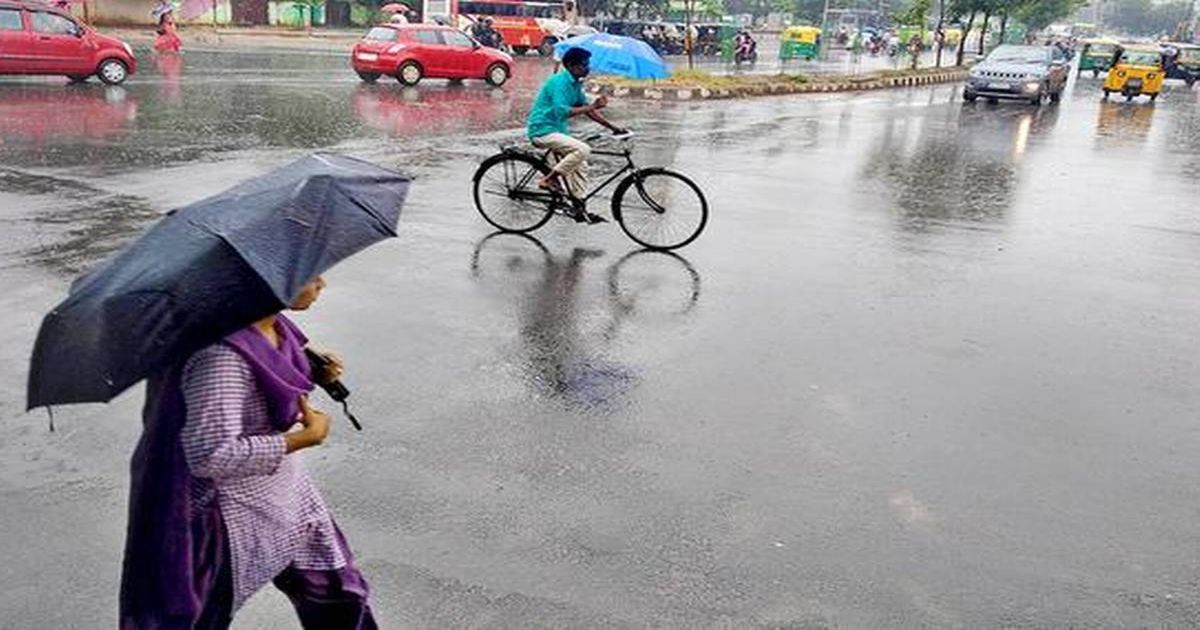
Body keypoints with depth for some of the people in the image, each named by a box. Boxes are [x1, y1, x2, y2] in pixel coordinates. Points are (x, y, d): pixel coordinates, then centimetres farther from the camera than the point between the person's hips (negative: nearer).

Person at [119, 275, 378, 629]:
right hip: (228, 518, -8)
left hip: (284, 498, 8)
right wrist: (307, 437, -27)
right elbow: (211, 455, -35)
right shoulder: (221, 355, -33)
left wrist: (313, 376, -5)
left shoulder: (275, 326, -5)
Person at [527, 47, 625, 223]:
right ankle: (549, 180, -15)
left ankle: (580, 210, 13)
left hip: (556, 130, 10)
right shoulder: (559, 81, -17)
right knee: (583, 149, -25)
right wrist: (592, 106, -27)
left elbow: (588, 110, 15)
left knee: (580, 166, 7)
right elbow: (561, 111, -28)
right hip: (542, 130, -10)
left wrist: (612, 127, 9)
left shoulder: (575, 84, 11)